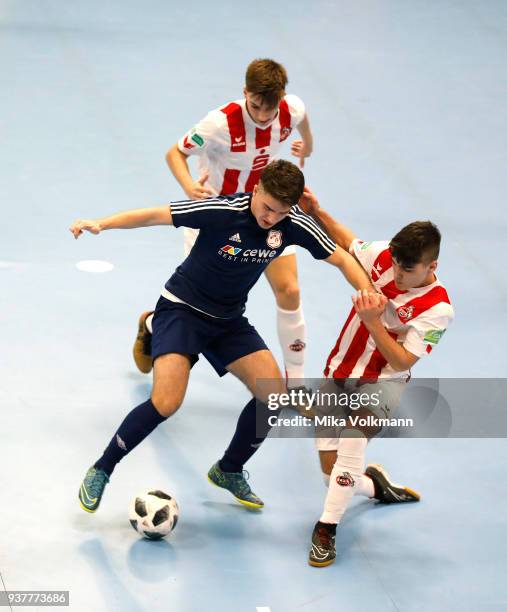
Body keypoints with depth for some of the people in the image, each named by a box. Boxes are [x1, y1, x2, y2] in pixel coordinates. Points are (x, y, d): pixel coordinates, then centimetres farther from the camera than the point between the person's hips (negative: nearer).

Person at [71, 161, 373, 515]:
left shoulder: (294, 225, -13)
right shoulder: (222, 210, -26)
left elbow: (342, 259, -4)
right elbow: (154, 216, -25)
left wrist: (369, 293, -22)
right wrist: (101, 224, -37)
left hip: (229, 320, 6)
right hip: (181, 309, -5)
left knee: (274, 393, -6)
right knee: (167, 402, -23)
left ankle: (229, 471, 18)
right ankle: (101, 470, -2)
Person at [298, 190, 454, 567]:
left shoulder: (437, 309, -20)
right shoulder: (383, 255, -9)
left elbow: (400, 361, -22)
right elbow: (348, 244, 13)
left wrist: (372, 321, -31)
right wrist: (316, 212, 2)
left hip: (382, 382, -5)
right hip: (339, 373, 5)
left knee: (354, 429, -38)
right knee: (333, 474, 1)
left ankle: (328, 527, -28)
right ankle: (375, 486, 39)